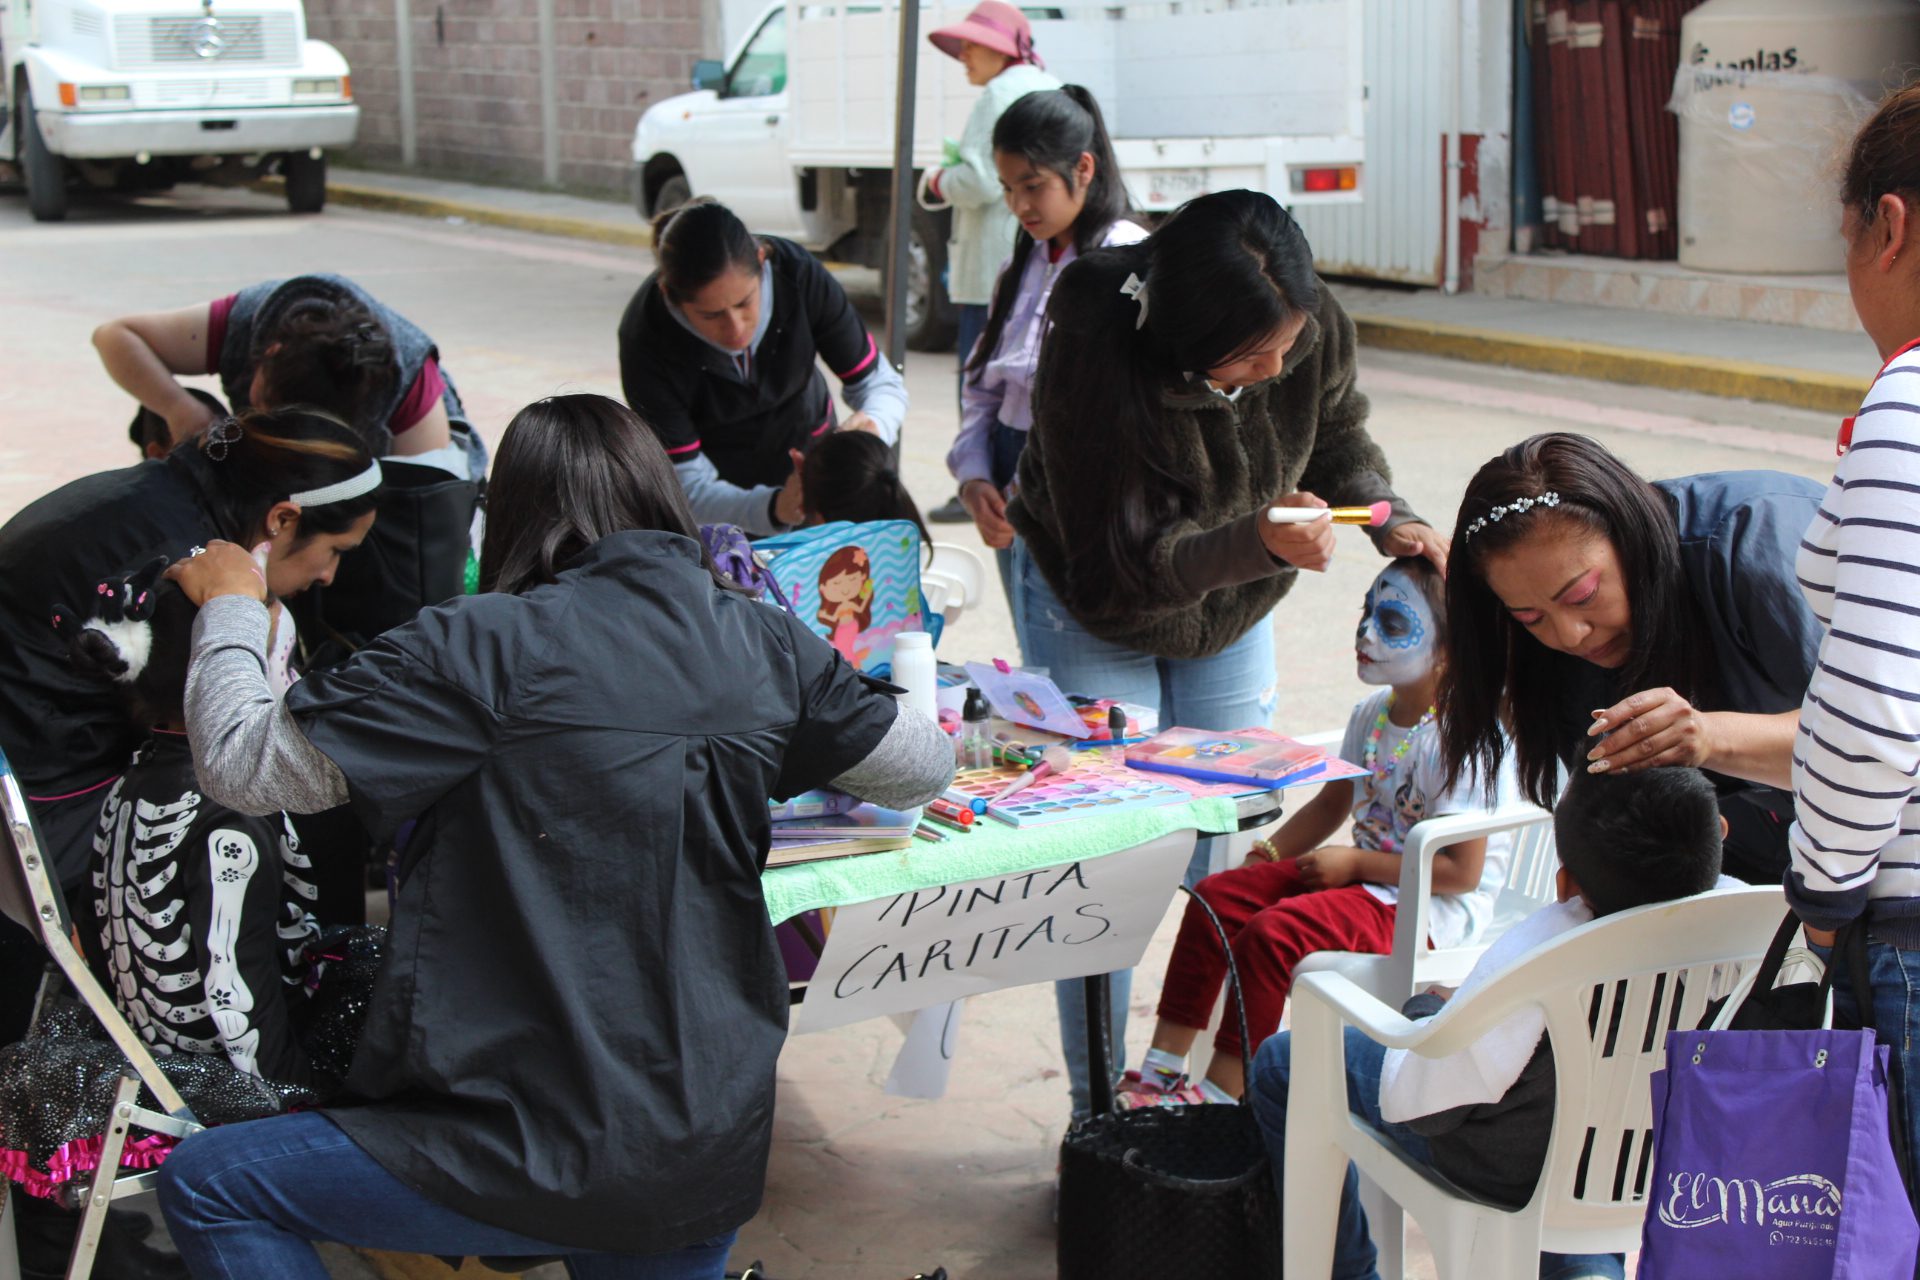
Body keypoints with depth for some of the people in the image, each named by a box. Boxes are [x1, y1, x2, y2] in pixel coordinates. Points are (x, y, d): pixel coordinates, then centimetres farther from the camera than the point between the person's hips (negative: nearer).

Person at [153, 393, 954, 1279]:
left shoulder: (479, 647, -14)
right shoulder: (768, 646, 0)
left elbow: (243, 768, -9)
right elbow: (923, 770, 14)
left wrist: (229, 608, 8)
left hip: (548, 1157, -5)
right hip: (719, 1163, 5)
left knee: (203, 1185, 9)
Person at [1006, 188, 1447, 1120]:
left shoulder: (1318, 326, -22)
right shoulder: (1095, 353, -36)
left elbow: (1337, 438, 1)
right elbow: (1122, 565, -33)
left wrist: (1390, 520, -19)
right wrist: (1259, 543, -47)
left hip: (1232, 618, 4)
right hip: (1096, 617, -4)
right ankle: (1096, 1110, 8)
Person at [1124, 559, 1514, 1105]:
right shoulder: (1372, 716, 7)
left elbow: (1462, 871, -22)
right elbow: (1332, 803, 21)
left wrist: (1354, 863, -17)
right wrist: (1270, 853, 7)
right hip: (1365, 878, 9)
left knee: (1274, 932, -28)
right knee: (1216, 896, -2)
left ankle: (1219, 1095, -17)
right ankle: (1161, 1070, -1)